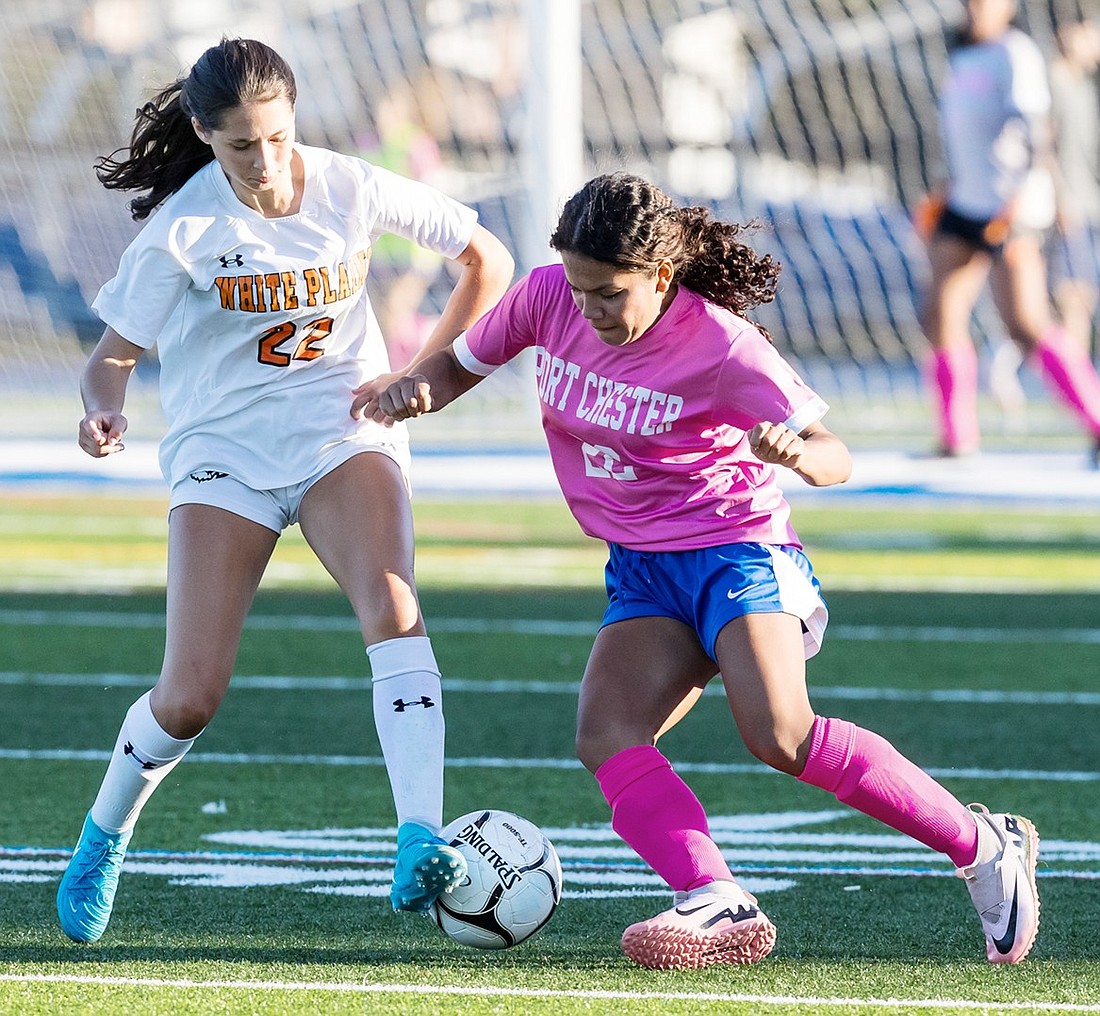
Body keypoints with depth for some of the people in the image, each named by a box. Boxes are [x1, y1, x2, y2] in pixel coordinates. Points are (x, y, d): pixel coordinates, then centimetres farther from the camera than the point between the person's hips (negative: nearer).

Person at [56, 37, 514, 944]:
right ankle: (104, 838, 21)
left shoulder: (352, 190, -6)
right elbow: (113, 356, -6)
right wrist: (105, 412, -29)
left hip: (344, 433, 1)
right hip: (223, 449, -1)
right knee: (192, 697, -9)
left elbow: (487, 259, 6)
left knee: (391, 605, -30)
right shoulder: (183, 229, -11)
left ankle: (421, 844, -40)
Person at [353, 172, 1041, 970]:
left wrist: (795, 454, -44)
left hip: (735, 549, -7)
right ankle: (717, 904, -29)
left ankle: (985, 848, -13)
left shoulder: (720, 346, -19)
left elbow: (835, 456, -20)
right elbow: (462, 365, 12)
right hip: (641, 570, 7)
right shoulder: (547, 298, -4)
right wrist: (415, 389, -11)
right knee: (605, 735, -17)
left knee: (781, 736, -26)